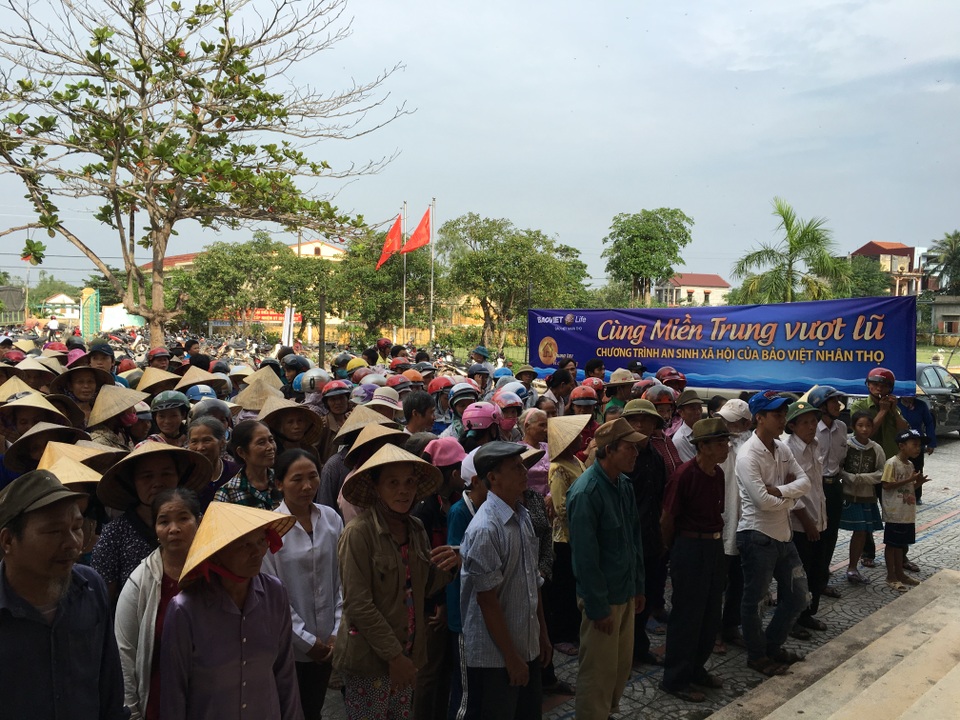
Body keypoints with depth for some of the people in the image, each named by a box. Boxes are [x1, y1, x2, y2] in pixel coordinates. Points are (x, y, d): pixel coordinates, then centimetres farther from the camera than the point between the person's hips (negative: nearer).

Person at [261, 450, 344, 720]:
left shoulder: (331, 519, -3)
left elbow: (341, 579, 2)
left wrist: (337, 632, -3)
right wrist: (306, 639, -9)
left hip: (326, 643, 3)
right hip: (289, 646, -3)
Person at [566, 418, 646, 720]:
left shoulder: (624, 485, 2)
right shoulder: (586, 492, -23)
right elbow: (585, 556, -22)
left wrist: (638, 586, 12)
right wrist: (597, 607, -18)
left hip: (626, 592, 8)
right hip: (603, 597, -8)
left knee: (623, 664, 20)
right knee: (599, 671, 7)